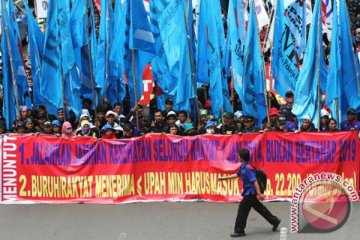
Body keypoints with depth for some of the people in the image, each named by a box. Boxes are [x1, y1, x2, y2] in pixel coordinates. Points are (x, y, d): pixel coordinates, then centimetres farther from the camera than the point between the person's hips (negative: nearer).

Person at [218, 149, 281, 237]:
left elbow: (254, 181, -26)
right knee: (259, 208, 18)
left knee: (242, 209, -3)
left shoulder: (248, 168, -23)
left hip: (250, 192, -10)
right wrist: (225, 178, 28)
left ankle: (239, 231, 5)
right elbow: (237, 174, 25)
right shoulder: (242, 167, 6)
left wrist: (259, 194, -28)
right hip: (249, 192, 10)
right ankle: (275, 221, 28)